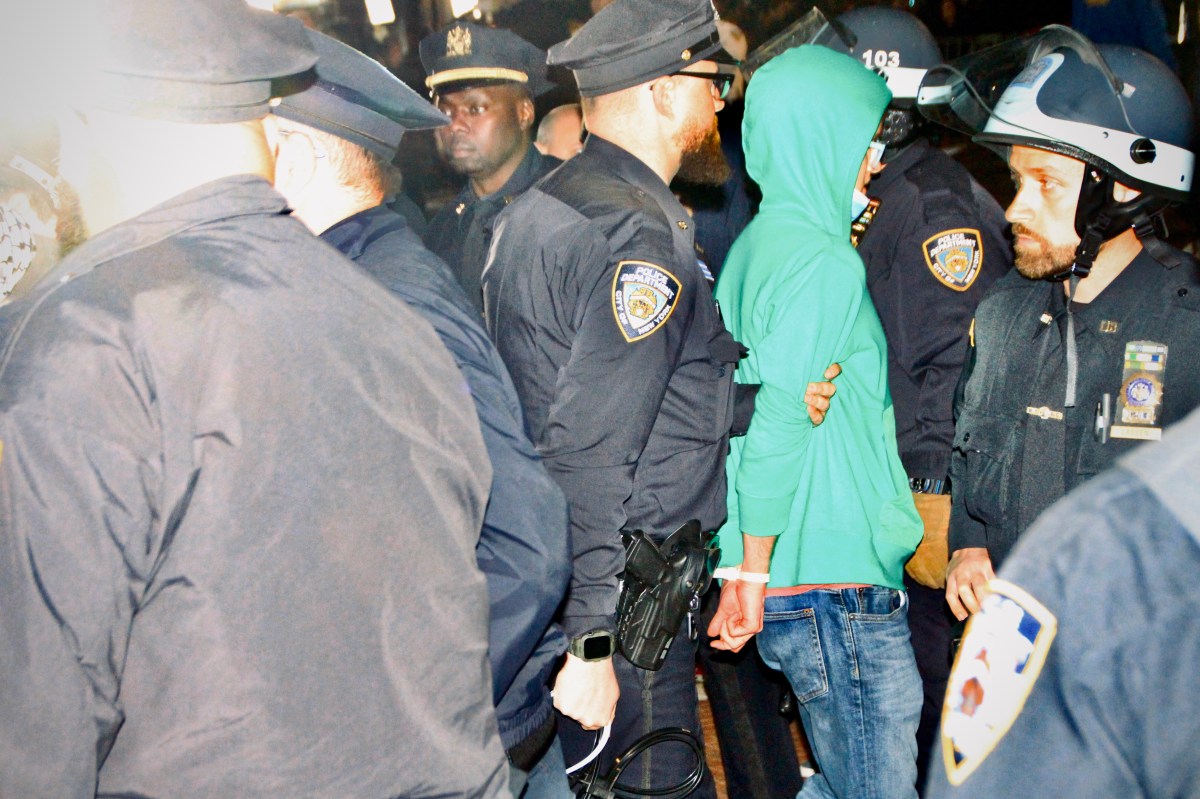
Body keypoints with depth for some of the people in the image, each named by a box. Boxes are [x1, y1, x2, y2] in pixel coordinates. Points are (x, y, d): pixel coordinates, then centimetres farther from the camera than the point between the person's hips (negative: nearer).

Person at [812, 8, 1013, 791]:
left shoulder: (936, 202, -16)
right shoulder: (873, 199, 14)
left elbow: (953, 364, -21)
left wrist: (934, 502, -20)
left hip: (930, 491, -9)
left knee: (923, 678, 3)